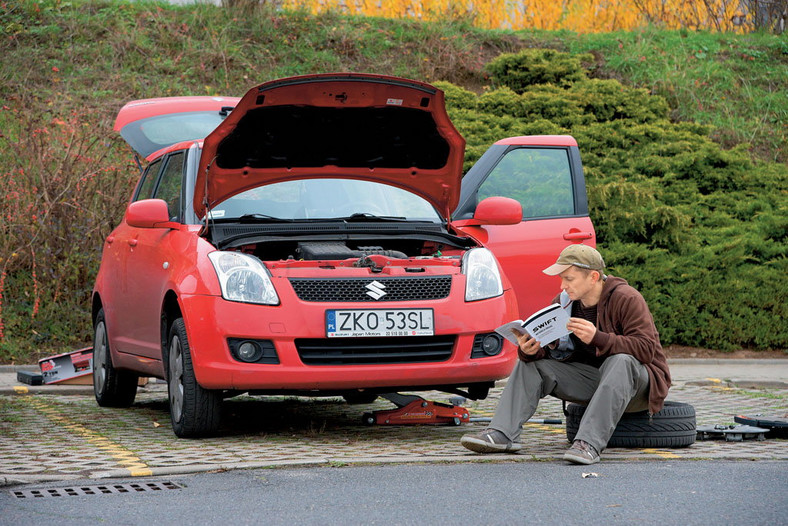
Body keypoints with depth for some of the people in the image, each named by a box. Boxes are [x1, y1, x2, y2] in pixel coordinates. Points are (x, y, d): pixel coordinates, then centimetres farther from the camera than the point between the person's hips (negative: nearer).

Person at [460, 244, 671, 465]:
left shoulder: (627, 299, -17)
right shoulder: (564, 301, 1)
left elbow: (647, 348, -28)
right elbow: (546, 346, 1)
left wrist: (597, 338, -39)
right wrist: (530, 351, -25)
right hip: (589, 376, 6)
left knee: (620, 361, -39)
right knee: (530, 363, -4)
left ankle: (589, 443, -47)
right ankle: (502, 434, -21)